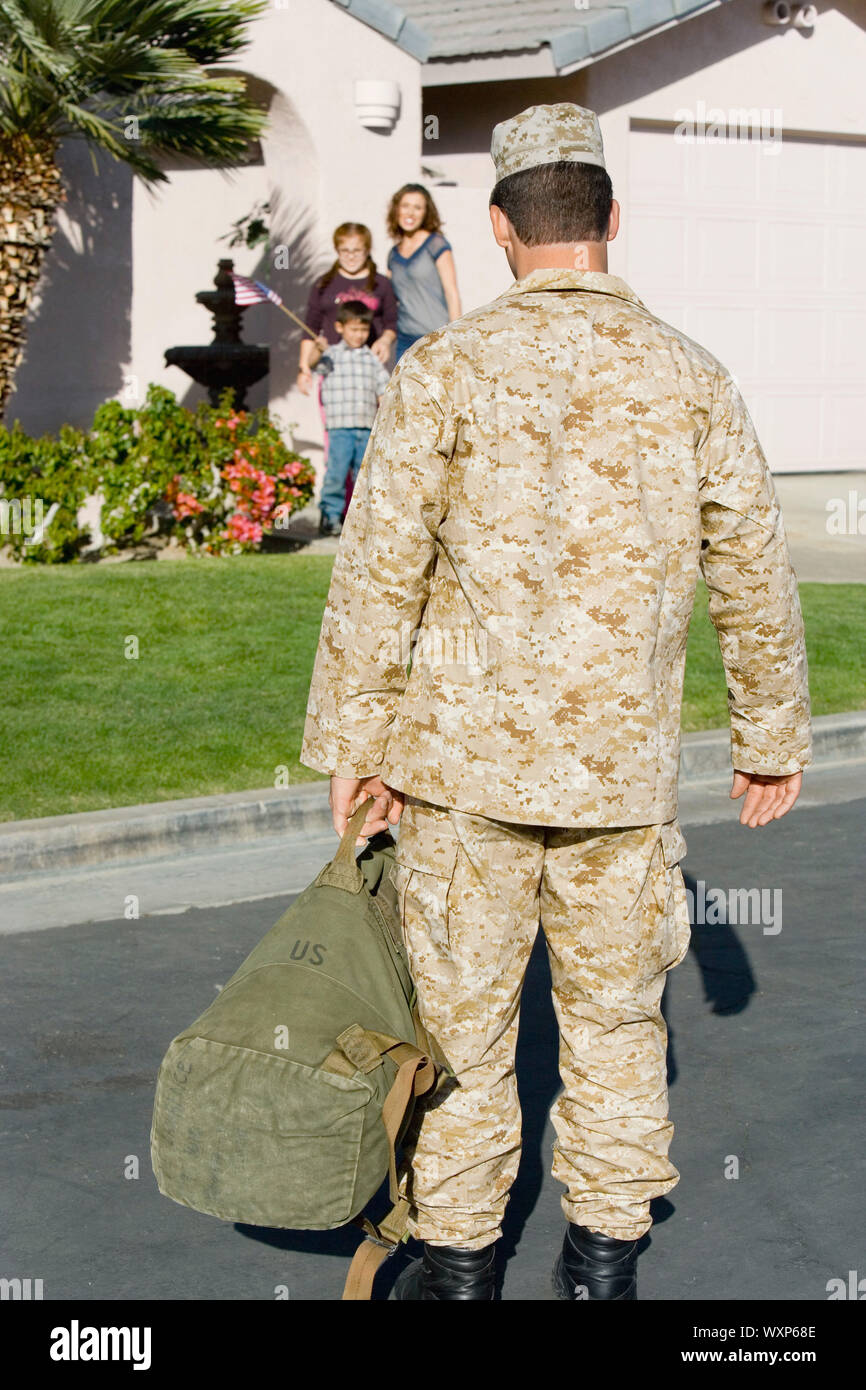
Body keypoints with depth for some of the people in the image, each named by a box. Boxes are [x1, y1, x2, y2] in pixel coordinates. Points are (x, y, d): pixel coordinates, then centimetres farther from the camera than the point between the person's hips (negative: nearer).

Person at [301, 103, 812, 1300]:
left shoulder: (447, 370, -8)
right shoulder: (690, 379, 0)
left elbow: (380, 571, -9)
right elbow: (755, 575, 4)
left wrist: (352, 742, 0)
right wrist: (772, 736, 15)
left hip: (468, 756, -2)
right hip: (623, 761, 2)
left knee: (461, 1010, 10)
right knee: (615, 1012, 15)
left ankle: (456, 1257, 20)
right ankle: (605, 1257, 25)